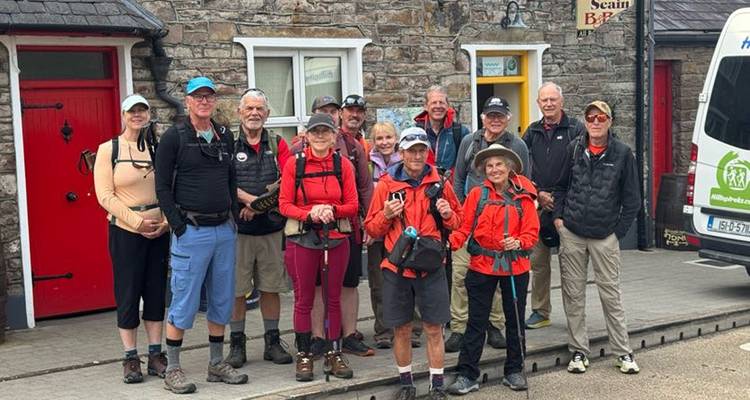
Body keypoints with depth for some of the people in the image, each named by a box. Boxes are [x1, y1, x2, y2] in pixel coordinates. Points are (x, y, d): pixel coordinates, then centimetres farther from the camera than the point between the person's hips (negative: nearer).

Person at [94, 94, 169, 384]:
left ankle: (155, 355, 17)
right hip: (125, 231, -2)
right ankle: (130, 358, 12)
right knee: (127, 294, 2)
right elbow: (105, 195, -6)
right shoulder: (108, 150, 0)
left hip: (159, 230, 3)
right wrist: (137, 221, -13)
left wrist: (166, 221, -8)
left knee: (157, 292, 7)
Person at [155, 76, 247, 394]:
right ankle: (172, 369, 9)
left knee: (222, 301, 11)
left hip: (224, 230, 6)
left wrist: (234, 217, 9)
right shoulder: (174, 137, -5)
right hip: (191, 232, -6)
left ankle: (217, 364, 23)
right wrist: (178, 227, -11)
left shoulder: (225, 136, 12)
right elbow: (163, 186, -7)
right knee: (184, 304, -1)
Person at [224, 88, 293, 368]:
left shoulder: (277, 144, 10)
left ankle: (272, 342, 18)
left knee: (271, 287, 8)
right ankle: (237, 344, 13)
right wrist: (251, 199, -20)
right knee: (236, 289, 2)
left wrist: (259, 202, -13)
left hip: (272, 227, 2)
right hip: (238, 228, -2)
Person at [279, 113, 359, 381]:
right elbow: (284, 205, -3)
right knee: (304, 299, 5)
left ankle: (334, 354, 19)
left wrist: (332, 210, -17)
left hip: (336, 238, 2)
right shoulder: (294, 163, -2)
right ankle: (304, 356, 15)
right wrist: (310, 214, -19)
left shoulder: (343, 164, 3)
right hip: (302, 238, -1)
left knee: (333, 298, 9)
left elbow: (353, 205, 2)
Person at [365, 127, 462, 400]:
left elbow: (458, 221, 13)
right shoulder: (386, 185, 0)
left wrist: (448, 214, -9)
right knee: (401, 330, 9)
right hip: (397, 267, 0)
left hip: (431, 267, 0)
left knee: (434, 329, 4)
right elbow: (372, 228, 3)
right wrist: (386, 215, -16)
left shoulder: (440, 183, 3)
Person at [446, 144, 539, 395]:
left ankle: (514, 371, 28)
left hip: (516, 267, 1)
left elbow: (532, 232, -3)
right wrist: (449, 243, -24)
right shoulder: (477, 195, -2)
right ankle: (467, 375, 10)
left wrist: (518, 242, -22)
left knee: (515, 320, 13)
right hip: (482, 266, -1)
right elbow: (464, 227, -7)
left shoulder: (522, 197, -2)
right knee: (476, 322, 3)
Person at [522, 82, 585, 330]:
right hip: (538, 205, 4)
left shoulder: (576, 130, 0)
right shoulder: (532, 133, 13)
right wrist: (539, 194, 0)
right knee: (538, 260, 6)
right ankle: (540, 312, 16)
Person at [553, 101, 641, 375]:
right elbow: (560, 185, 15)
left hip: (605, 236, -2)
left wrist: (619, 231, -1)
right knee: (573, 293, 6)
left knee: (611, 293, 0)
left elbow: (632, 198, 2)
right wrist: (558, 216, 5)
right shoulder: (574, 150, 5)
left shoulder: (622, 154, -1)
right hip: (571, 234, 2)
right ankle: (579, 351, 16)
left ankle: (623, 352, 9)